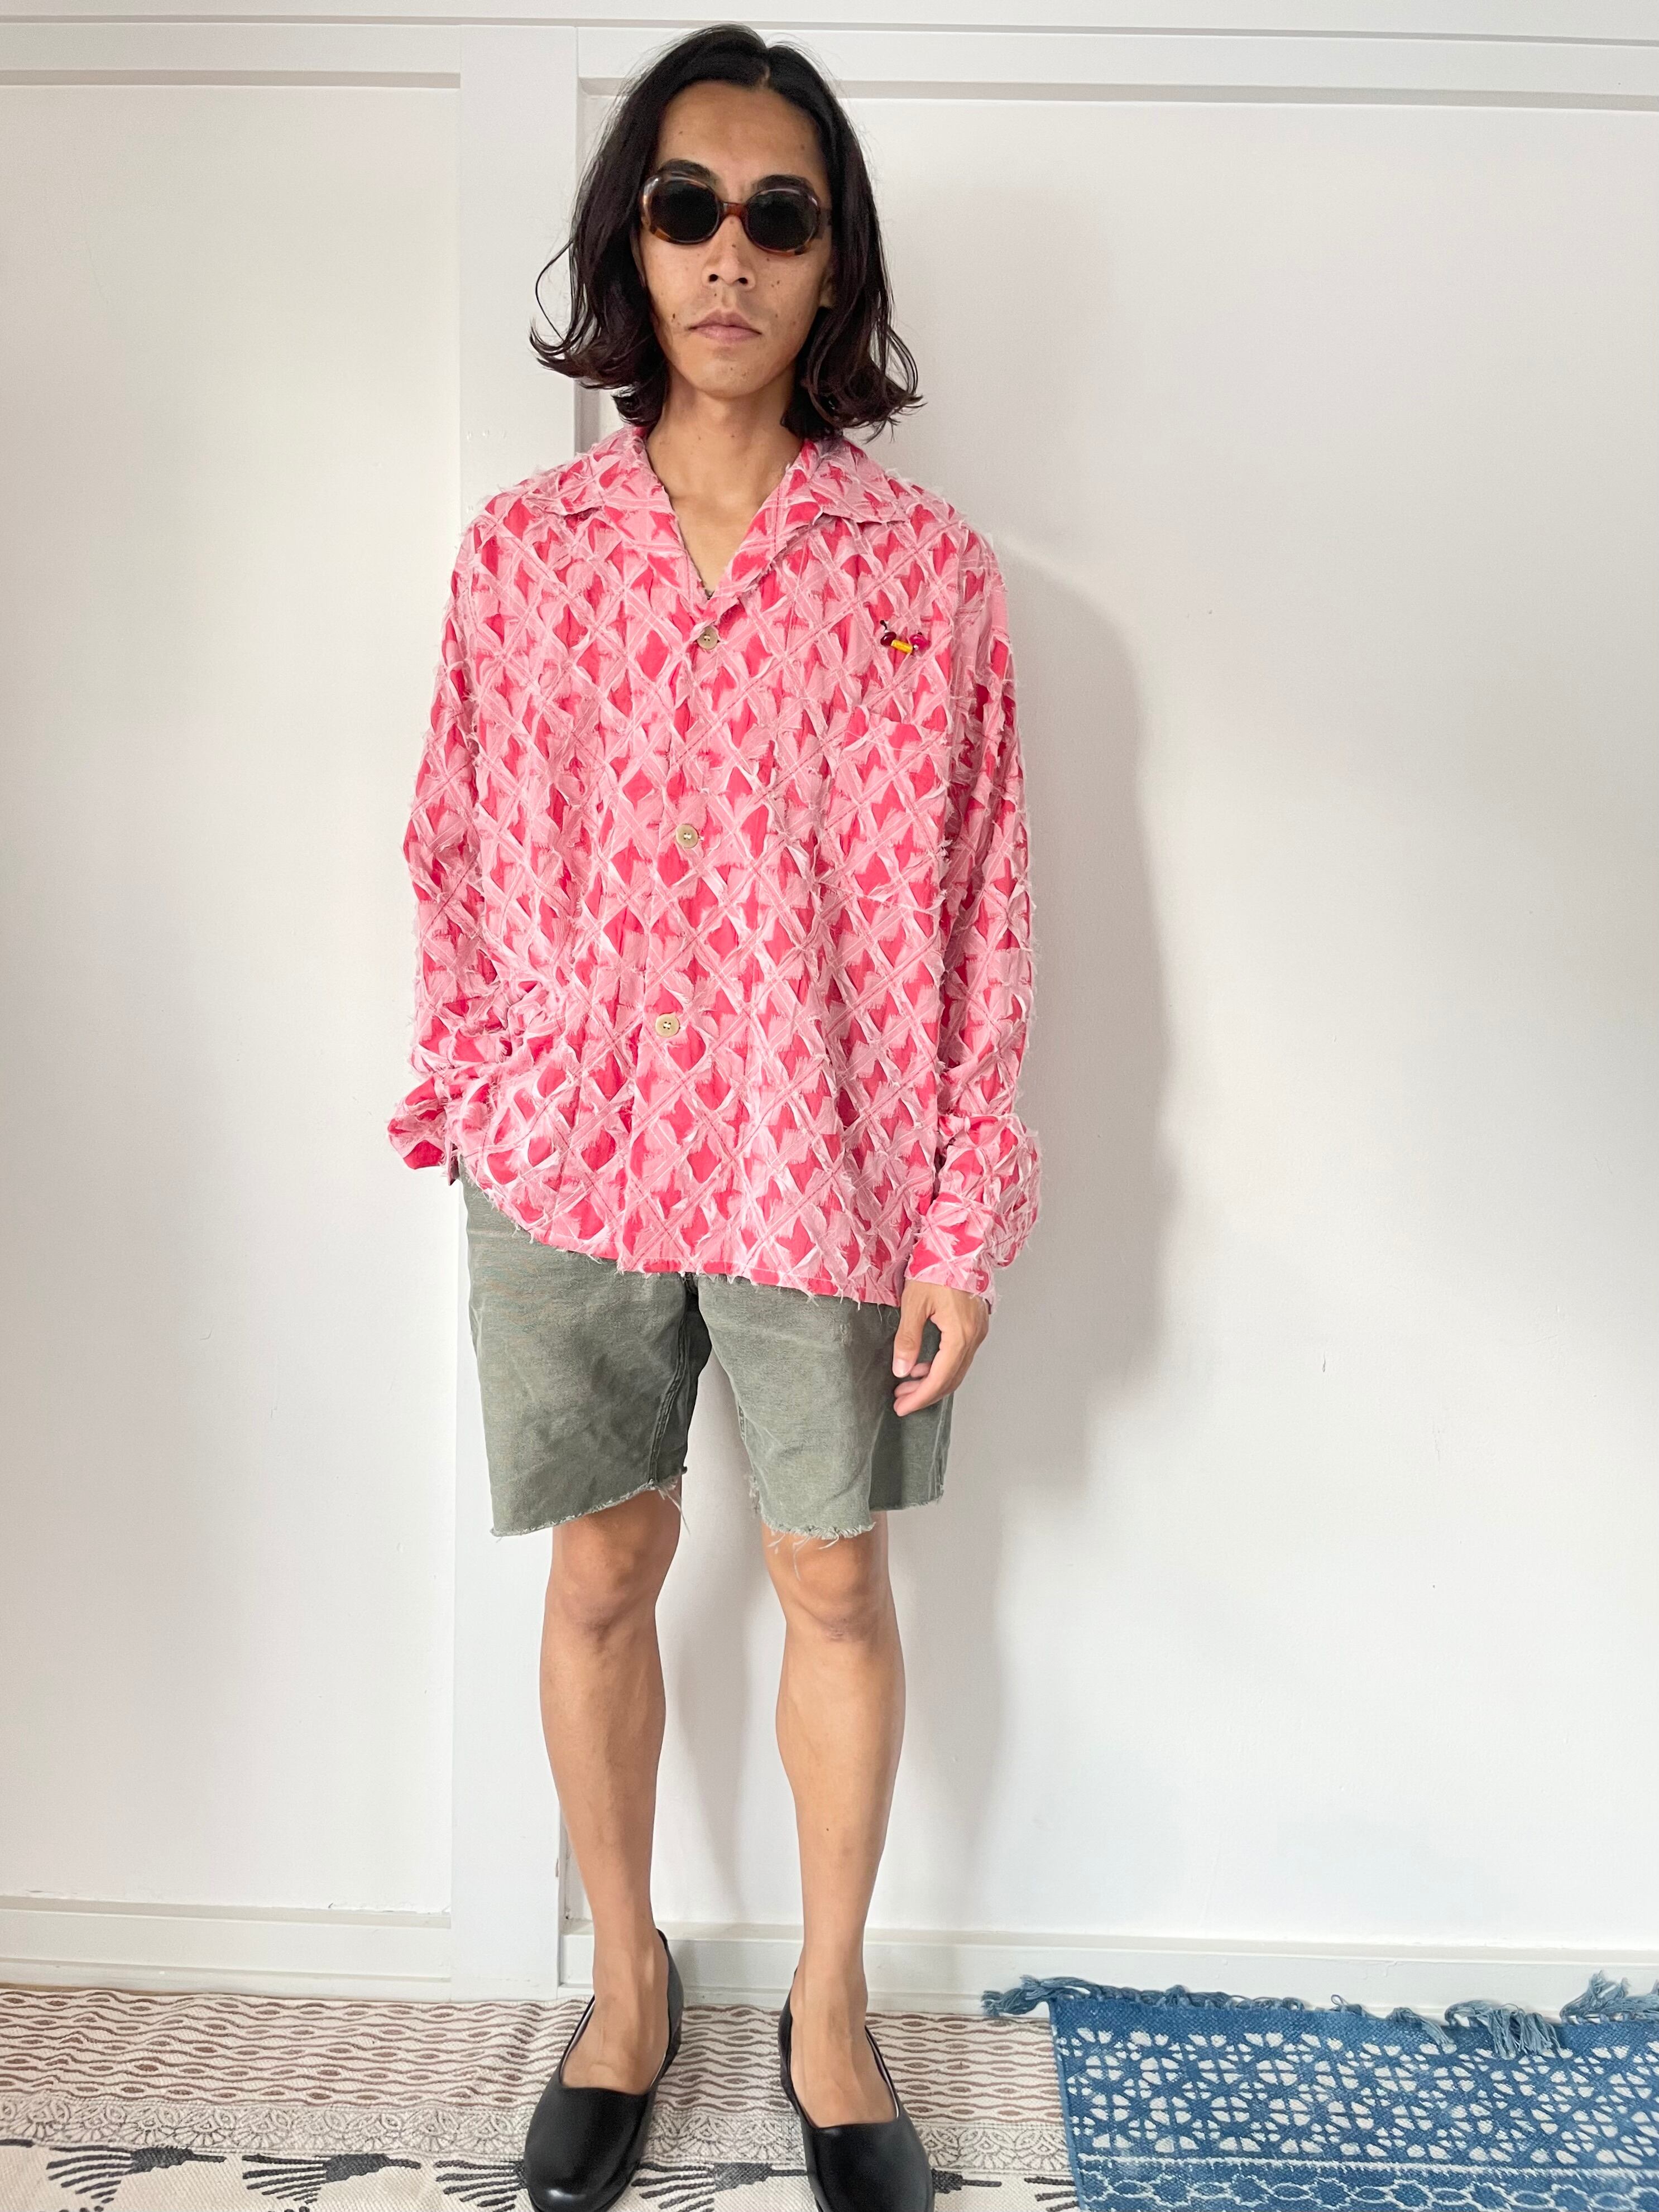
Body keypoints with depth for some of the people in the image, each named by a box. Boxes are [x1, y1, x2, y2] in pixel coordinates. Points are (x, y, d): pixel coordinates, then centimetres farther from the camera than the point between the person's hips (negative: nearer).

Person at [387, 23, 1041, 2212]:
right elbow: (459, 861, 8)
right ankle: (628, 1985, 39)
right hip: (573, 1154, 2)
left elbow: (980, 910, -4)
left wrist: (966, 1222, -6)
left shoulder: (926, 567, -3)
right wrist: (465, 1102, 7)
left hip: (826, 1169, -1)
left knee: (835, 1585, 12)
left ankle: (830, 2005, 36)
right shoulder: (520, 548, 2)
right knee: (601, 1574, 14)